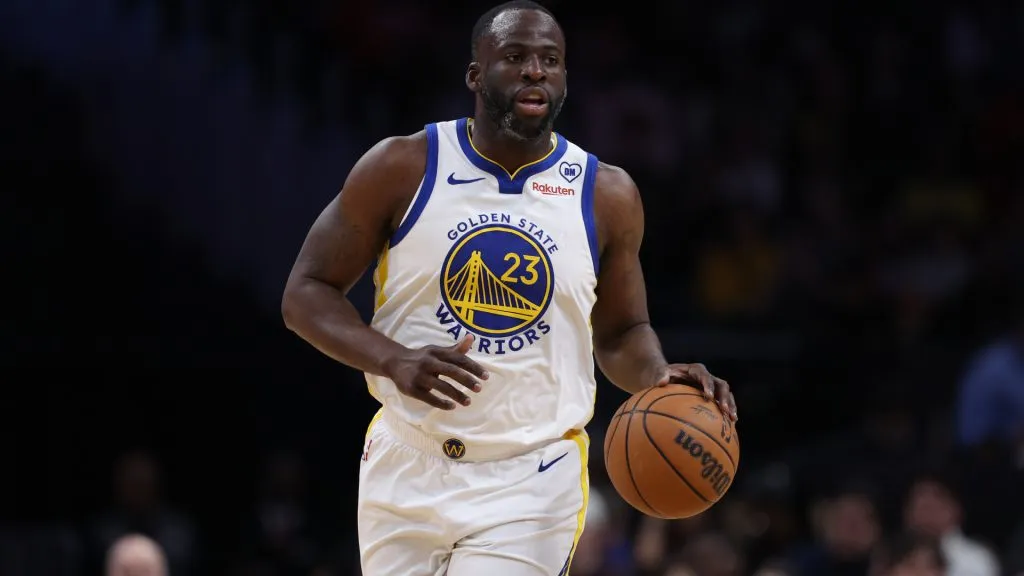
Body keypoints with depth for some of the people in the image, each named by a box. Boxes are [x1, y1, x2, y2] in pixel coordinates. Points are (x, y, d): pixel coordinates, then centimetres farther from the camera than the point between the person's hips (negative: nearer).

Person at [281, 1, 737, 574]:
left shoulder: (607, 196, 1)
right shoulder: (402, 169, -4)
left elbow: (620, 332, 15)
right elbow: (306, 294, -2)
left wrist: (659, 378, -9)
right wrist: (395, 361, -20)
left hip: (531, 483, -1)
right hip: (408, 469, 1)